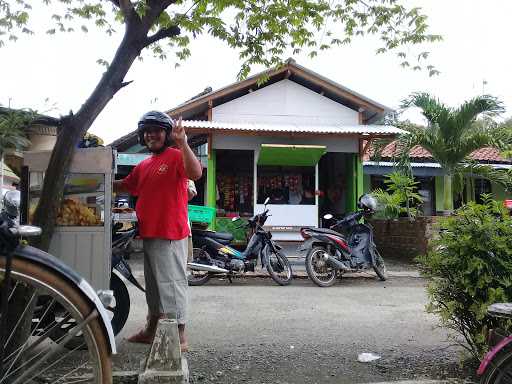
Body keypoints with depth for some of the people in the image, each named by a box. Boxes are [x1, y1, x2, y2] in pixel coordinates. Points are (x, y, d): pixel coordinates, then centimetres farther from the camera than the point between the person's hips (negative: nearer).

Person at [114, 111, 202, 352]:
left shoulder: (176, 156, -8)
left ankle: (179, 337, 2)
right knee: (153, 285, 19)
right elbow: (124, 186, 27)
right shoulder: (143, 165, 19)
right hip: (149, 233, 9)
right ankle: (151, 330, 34)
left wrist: (183, 144, -33)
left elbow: (196, 173, -27)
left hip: (171, 234, -9)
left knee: (172, 284, -6)